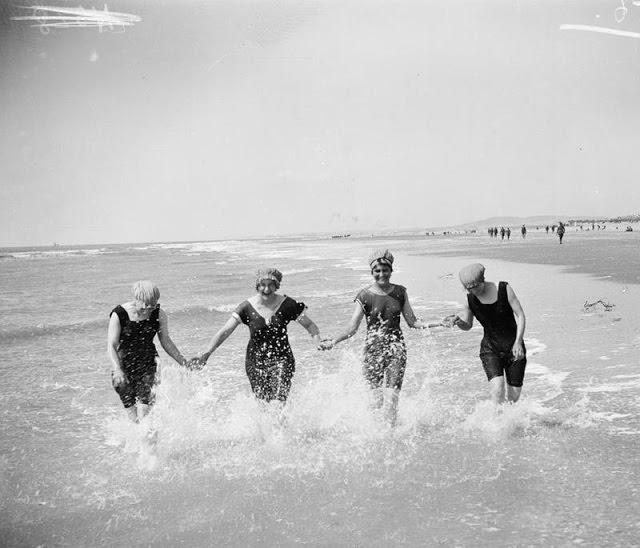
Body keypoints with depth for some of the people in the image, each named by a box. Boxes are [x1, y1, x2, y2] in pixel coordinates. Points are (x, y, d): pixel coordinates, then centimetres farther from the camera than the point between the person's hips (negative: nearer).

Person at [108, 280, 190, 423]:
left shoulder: (159, 314, -6)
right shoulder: (119, 315, -14)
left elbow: (166, 342, 6)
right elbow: (111, 346, -13)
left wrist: (184, 363, 3)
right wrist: (117, 371, -28)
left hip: (148, 365, 1)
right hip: (124, 366, -1)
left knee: (144, 413, -13)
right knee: (133, 418, -1)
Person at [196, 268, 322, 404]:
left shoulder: (287, 305, -5)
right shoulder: (247, 307, -6)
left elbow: (310, 325, 3)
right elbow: (225, 331, -8)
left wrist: (319, 344, -15)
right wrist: (206, 353, -17)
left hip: (281, 358, -1)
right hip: (256, 361, 1)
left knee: (279, 401, -19)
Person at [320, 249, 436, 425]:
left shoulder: (400, 292, 5)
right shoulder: (364, 296, -4)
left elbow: (412, 321, 9)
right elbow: (353, 327, -7)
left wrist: (426, 325, -10)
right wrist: (333, 341, -21)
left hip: (396, 348, 1)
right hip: (373, 349, -1)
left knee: (392, 395, -10)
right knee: (377, 397, -3)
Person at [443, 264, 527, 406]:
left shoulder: (504, 289, -12)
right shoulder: (470, 298, -5)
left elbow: (520, 315, -9)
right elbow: (468, 326, 7)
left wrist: (518, 342, -20)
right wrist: (458, 321, -16)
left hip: (514, 347, 0)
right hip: (490, 349, 1)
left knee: (513, 397, 4)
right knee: (497, 390, -22)